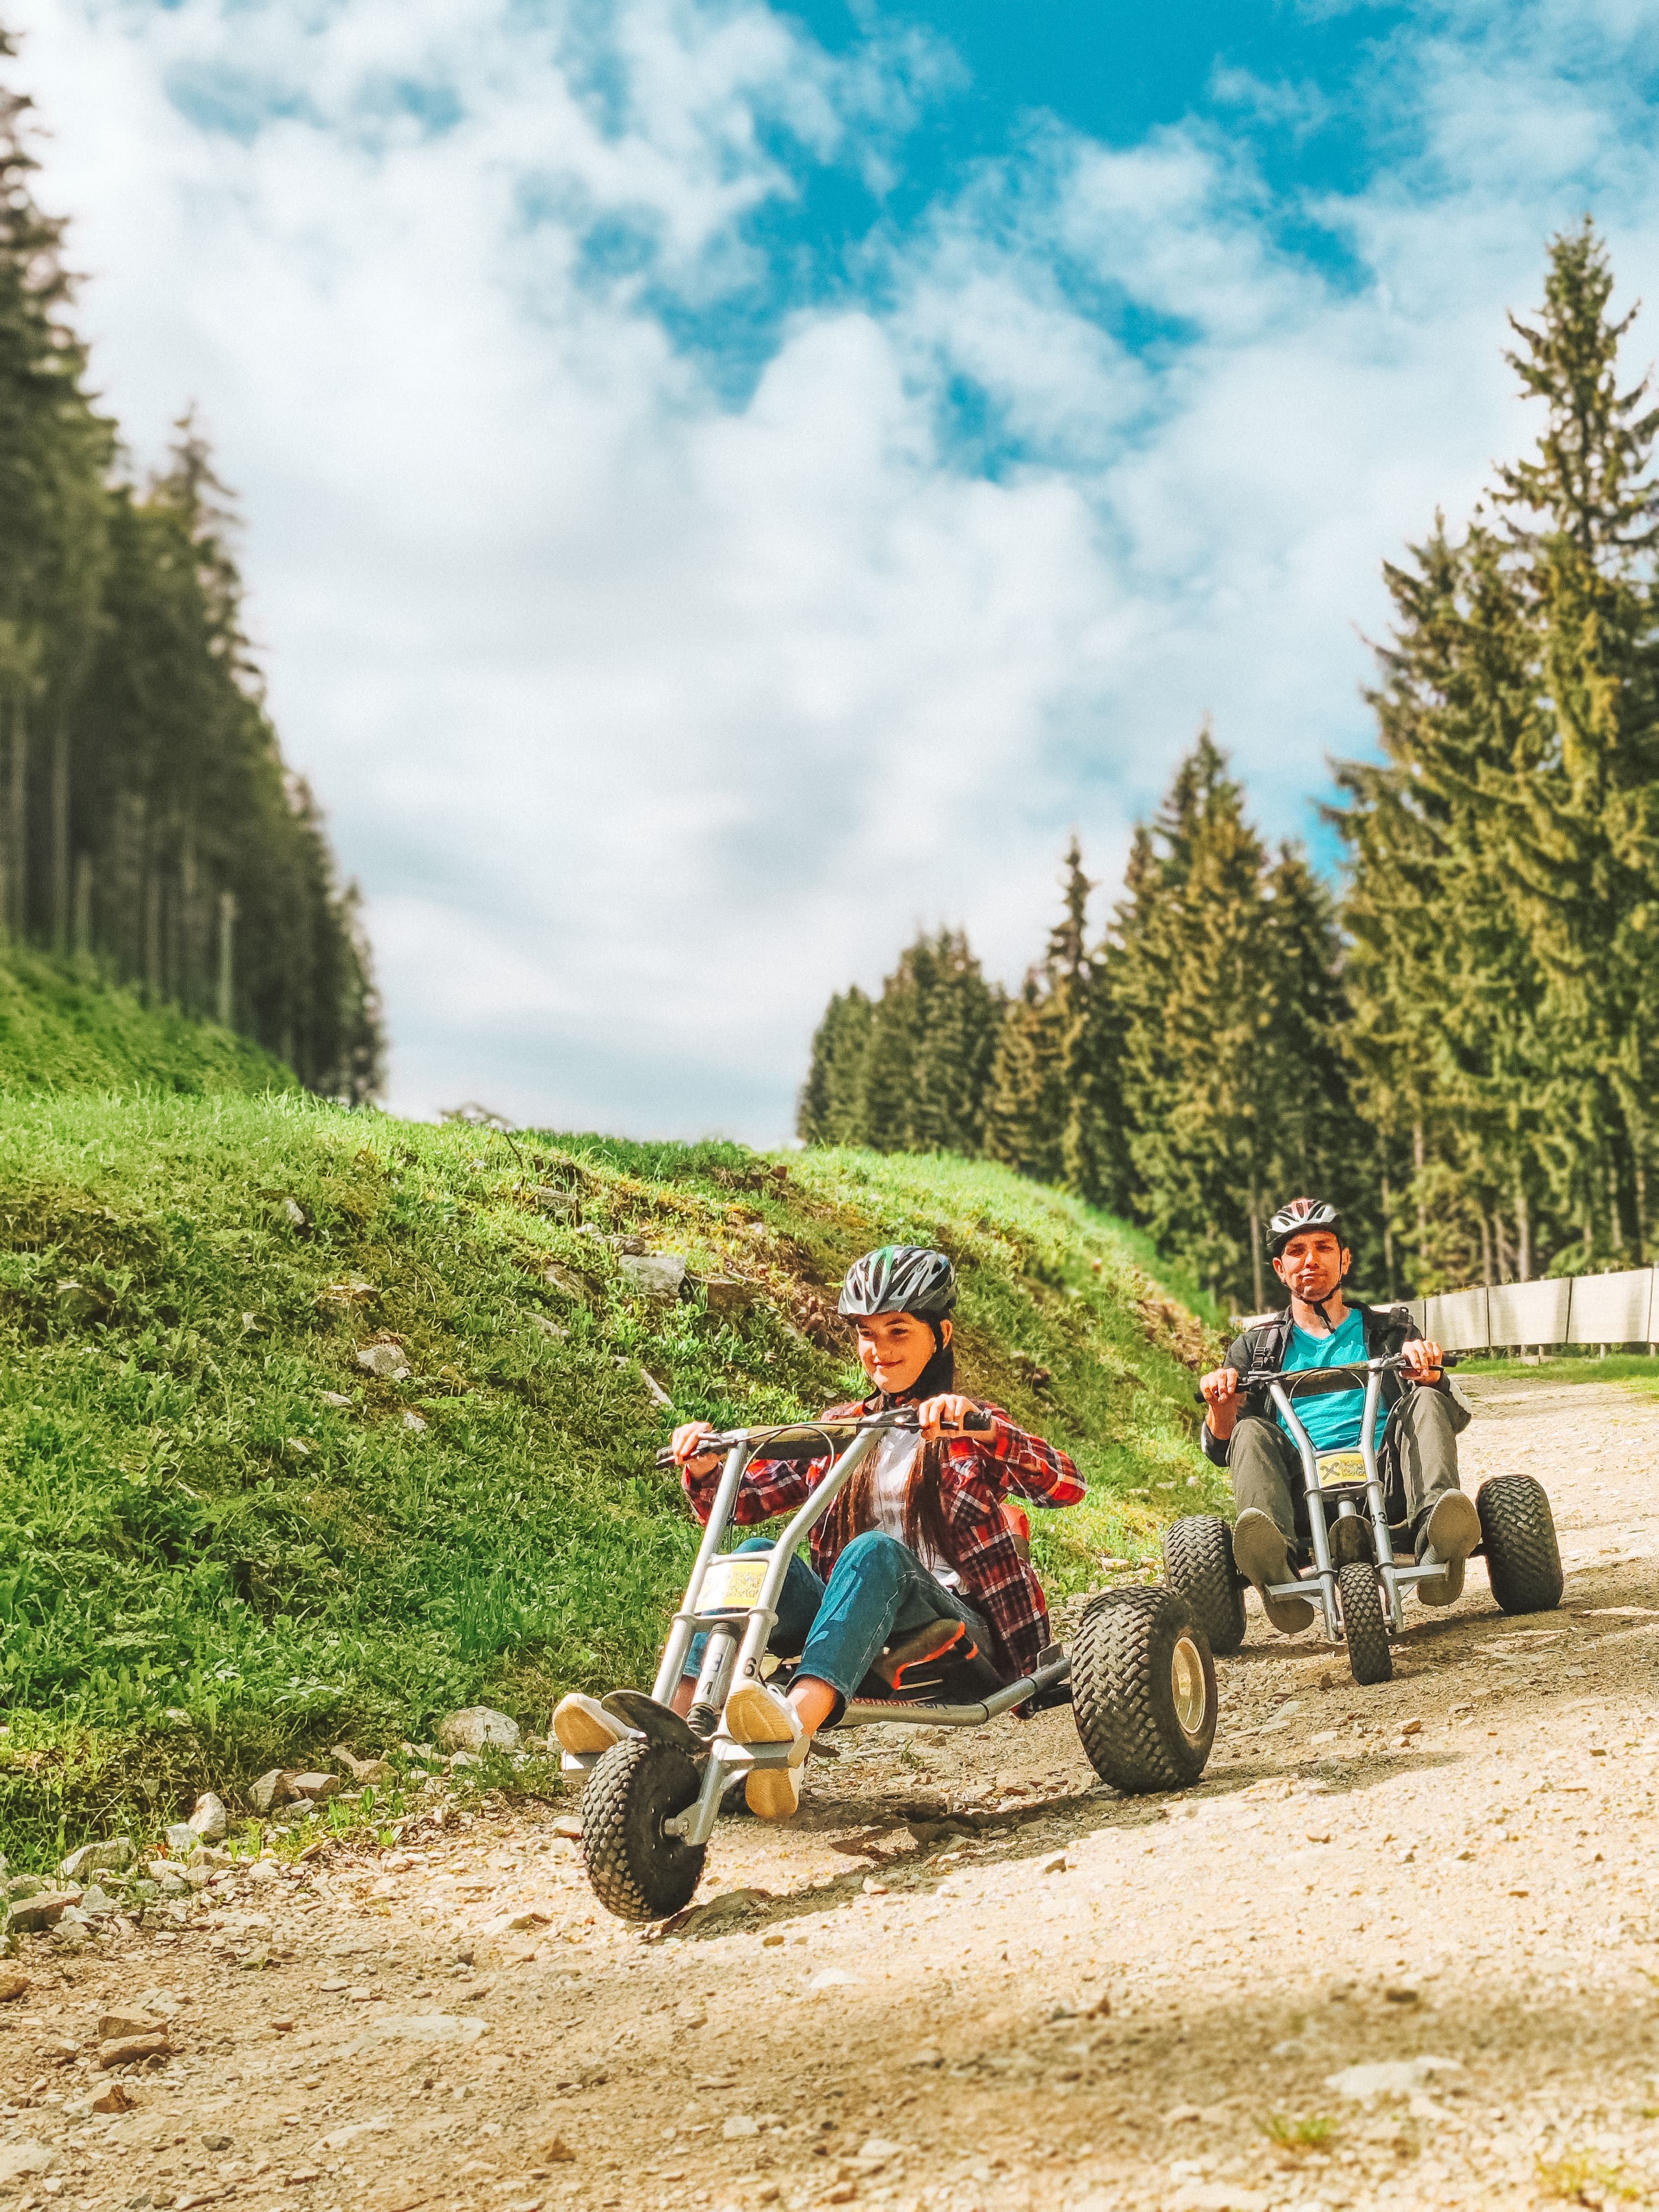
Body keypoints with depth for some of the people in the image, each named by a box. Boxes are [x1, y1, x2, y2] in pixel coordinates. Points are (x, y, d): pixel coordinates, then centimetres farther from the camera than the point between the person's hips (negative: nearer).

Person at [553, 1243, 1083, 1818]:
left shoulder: (971, 1428, 5)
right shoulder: (841, 1429, 17)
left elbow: (1065, 1486, -15)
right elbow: (739, 1501, 10)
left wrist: (979, 1429, -32)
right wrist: (703, 1469, -13)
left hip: (954, 1629, -4)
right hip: (862, 1636, 4)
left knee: (875, 1551, -33)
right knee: (763, 1555, -23)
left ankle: (794, 1726, -57)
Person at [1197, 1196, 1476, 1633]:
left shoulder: (1390, 1329, 23)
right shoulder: (1256, 1348, 23)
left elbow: (1454, 1418, 10)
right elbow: (1220, 1449, 13)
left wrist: (1428, 1375, -13)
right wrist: (1221, 1406, -11)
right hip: (1301, 1491, 0)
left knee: (1425, 1402, -23)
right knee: (1251, 1431, -26)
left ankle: (1437, 1548, -47)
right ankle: (1278, 1573, -52)